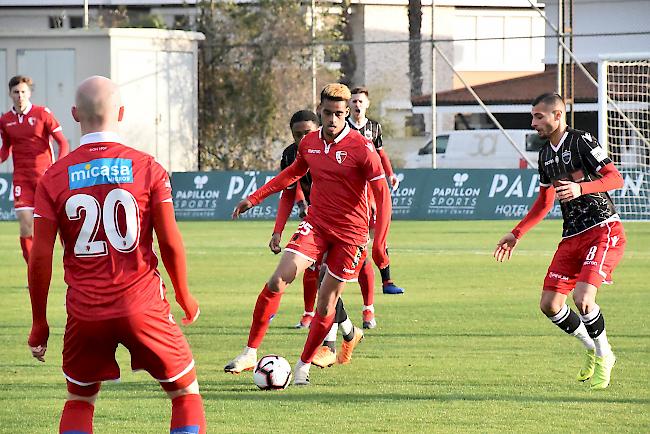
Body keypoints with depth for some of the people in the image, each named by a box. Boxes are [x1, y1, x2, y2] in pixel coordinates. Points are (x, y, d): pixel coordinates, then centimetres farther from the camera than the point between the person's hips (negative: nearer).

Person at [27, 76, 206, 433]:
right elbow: (170, 243, -3)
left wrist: (39, 323, 8)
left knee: (78, 403, 19)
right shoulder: (148, 169, -4)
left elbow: (41, 257, -2)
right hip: (142, 306, -2)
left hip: (85, 312, 2)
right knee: (186, 394, 12)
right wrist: (184, 296, 13)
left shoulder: (54, 178, 0)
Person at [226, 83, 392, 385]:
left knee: (326, 303, 0)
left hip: (350, 231, -4)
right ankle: (250, 353, -10)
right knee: (277, 280, -15)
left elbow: (382, 193, -12)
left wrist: (379, 242, -18)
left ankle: (303, 366, 17)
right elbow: (292, 173, 24)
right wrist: (255, 198, 22)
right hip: (315, 224, 4)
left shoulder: (361, 148, -14)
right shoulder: (309, 143, 3)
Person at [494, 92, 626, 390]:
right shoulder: (546, 155, 14)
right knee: (550, 305, 0)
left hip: (603, 231, -8)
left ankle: (604, 357, 1)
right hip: (572, 237, 8)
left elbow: (615, 179, -17)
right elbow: (544, 203, 25)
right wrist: (516, 234, 21)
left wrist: (580, 188, -32)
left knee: (583, 297, -23)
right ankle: (591, 348, 22)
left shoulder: (582, 142, -10)